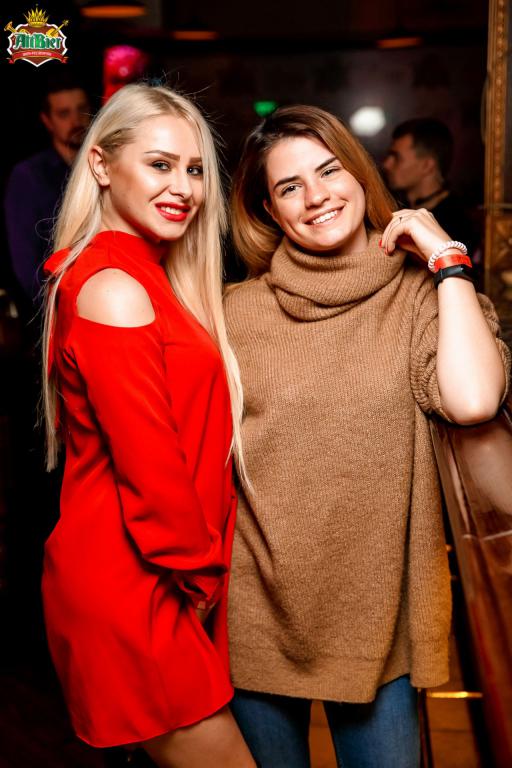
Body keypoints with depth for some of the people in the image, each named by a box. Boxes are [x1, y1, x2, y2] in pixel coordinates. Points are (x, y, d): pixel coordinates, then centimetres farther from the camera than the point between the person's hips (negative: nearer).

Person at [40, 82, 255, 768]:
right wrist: (202, 577, -7)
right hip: (132, 590, -9)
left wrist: (201, 574, 8)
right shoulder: (113, 289, -19)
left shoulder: (150, 278, 11)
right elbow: (151, 473, -21)